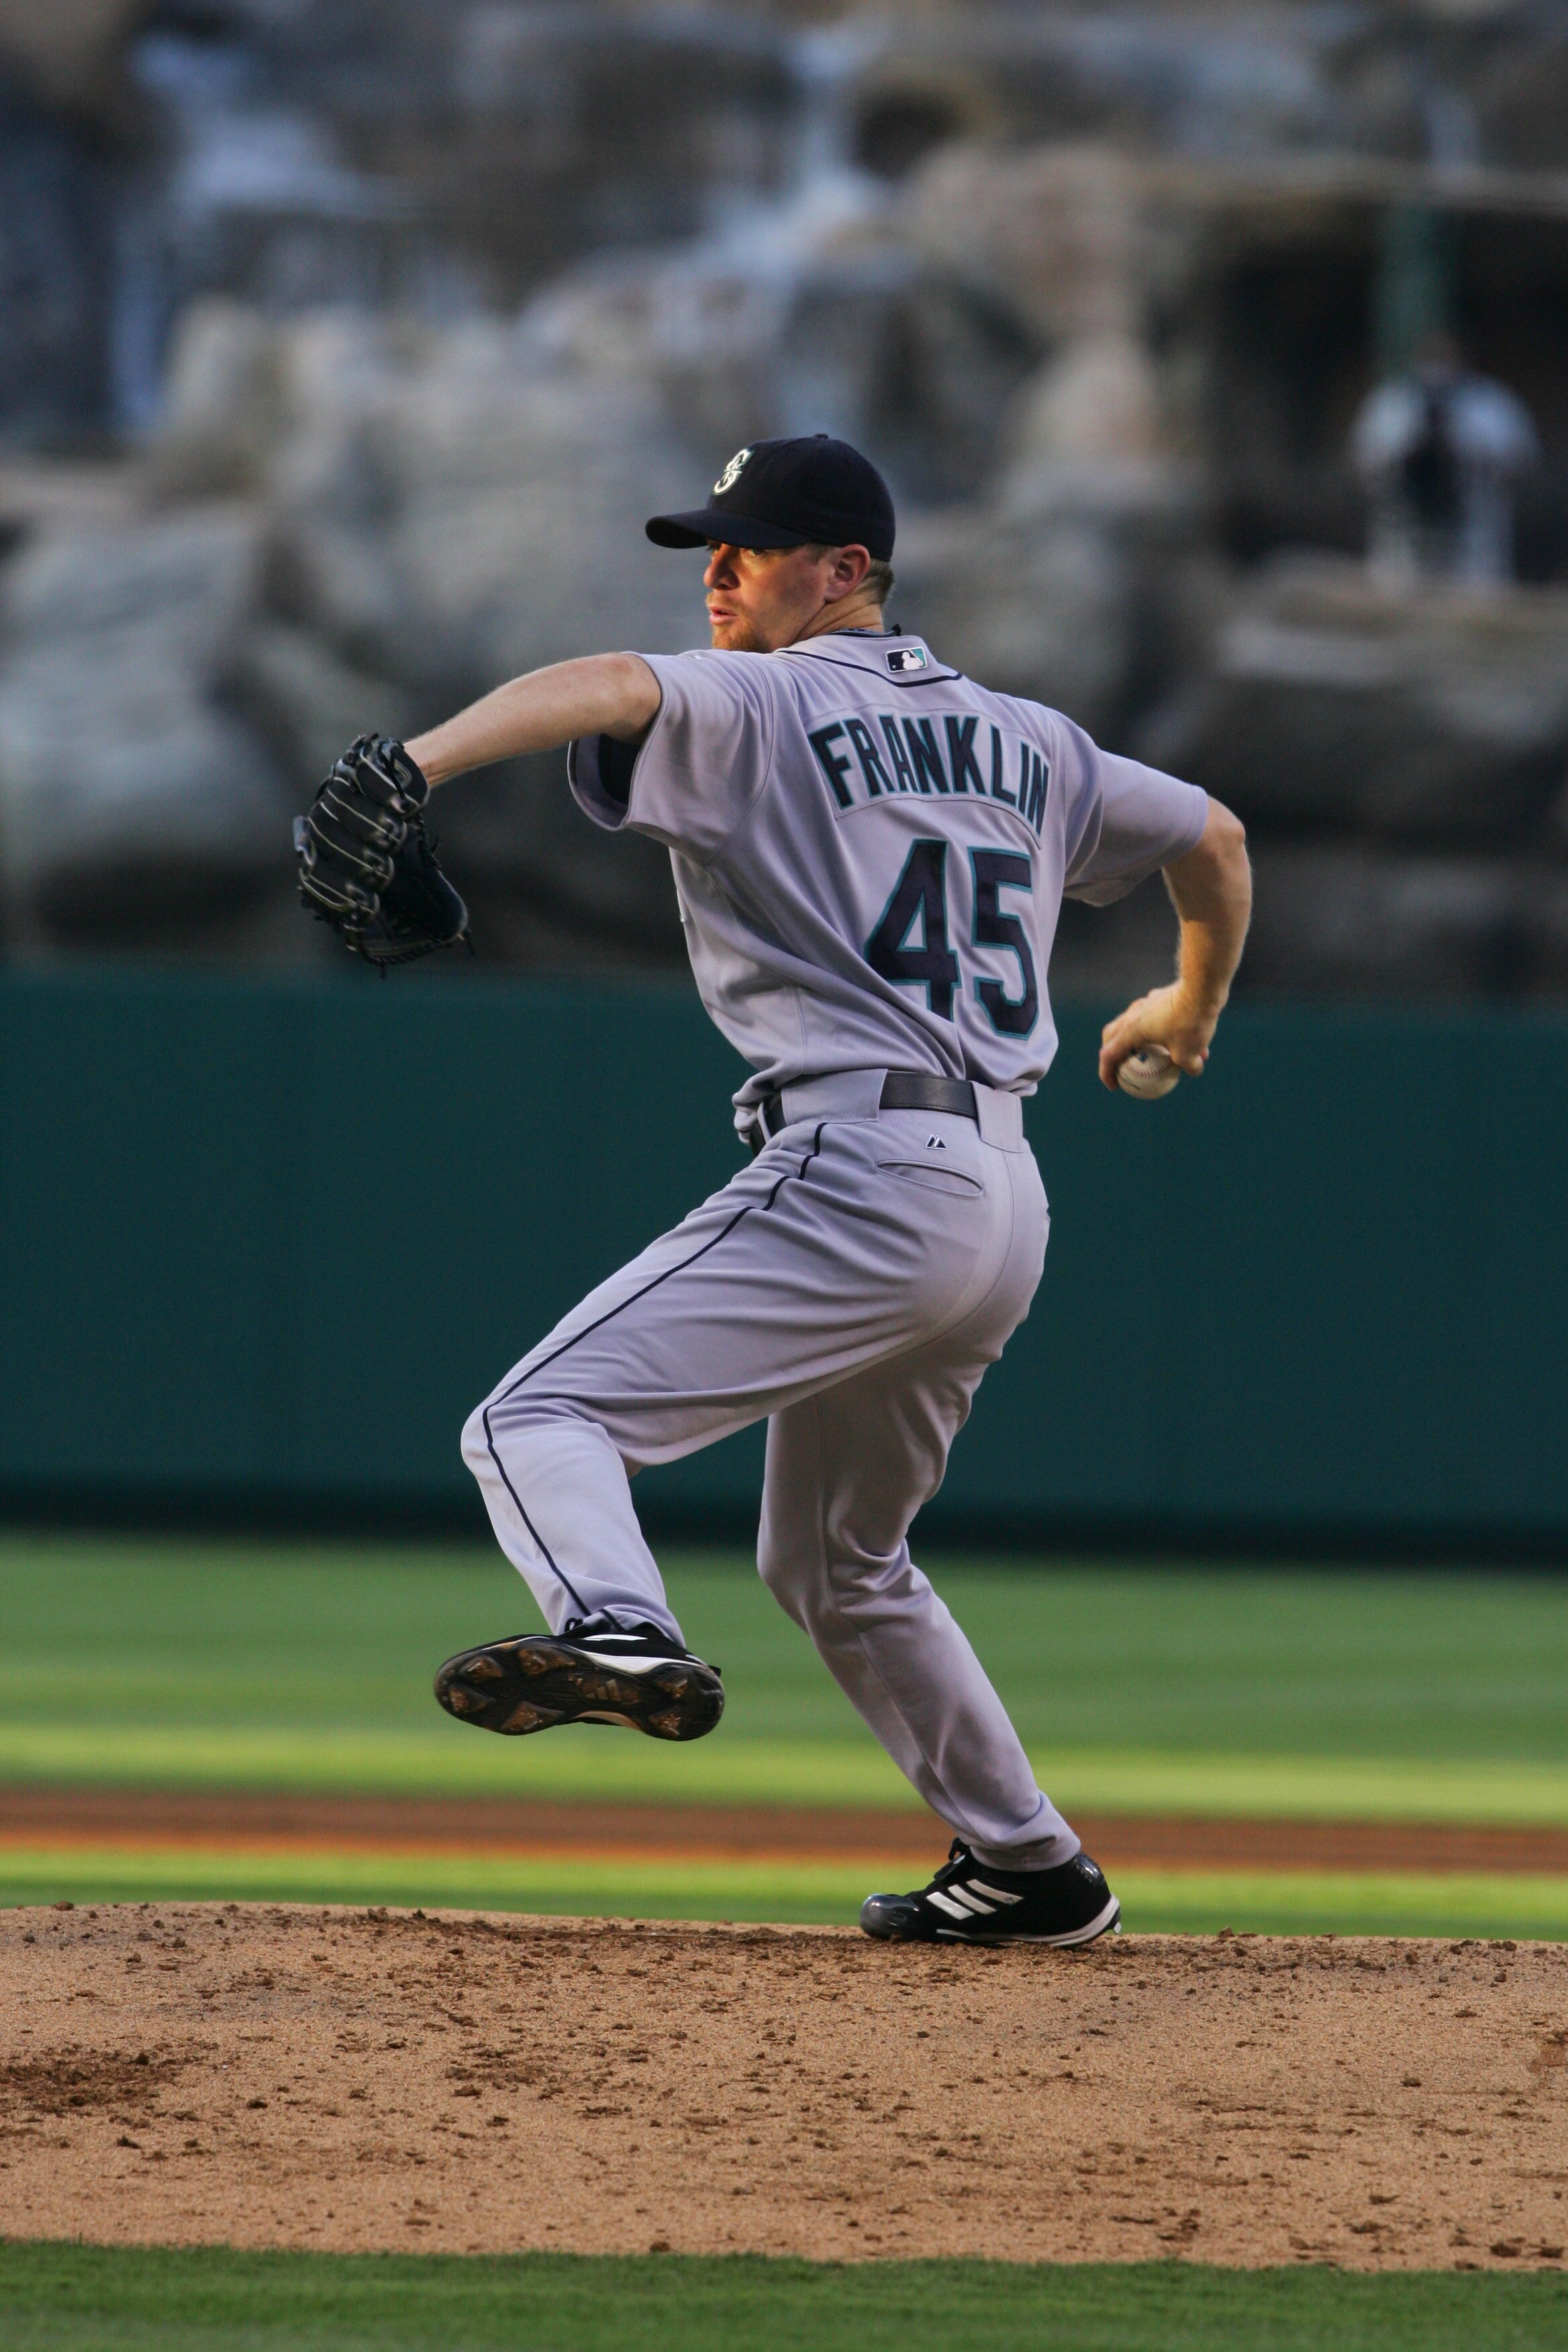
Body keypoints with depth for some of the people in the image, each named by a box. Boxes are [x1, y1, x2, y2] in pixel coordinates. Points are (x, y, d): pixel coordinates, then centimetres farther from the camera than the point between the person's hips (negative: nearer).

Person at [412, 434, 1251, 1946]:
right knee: (834, 1561, 28)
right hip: (1004, 1207, 8)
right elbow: (1214, 838, 34)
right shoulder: (1021, 741, 21)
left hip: (857, 1169, -8)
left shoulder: (758, 707, -1)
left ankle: (621, 1637, -49)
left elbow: (616, 688, -22)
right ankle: (1029, 1869, 33)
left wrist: (423, 757, -39)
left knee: (538, 1420, -19)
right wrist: (1189, 1015, 53)